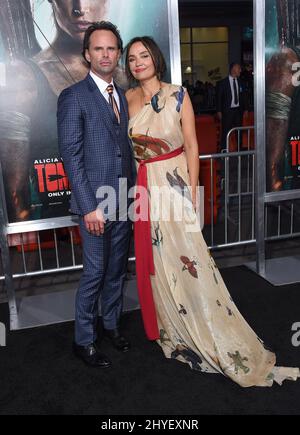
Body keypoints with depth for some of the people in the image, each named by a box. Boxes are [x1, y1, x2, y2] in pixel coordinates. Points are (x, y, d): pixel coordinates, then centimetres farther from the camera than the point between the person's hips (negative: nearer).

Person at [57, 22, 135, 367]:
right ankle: (83, 341, 20)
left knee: (117, 270, 15)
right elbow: (71, 156, -13)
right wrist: (90, 206, -16)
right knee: (94, 273, 2)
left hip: (124, 200, 6)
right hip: (96, 202, -6)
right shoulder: (73, 97, -8)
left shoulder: (121, 95, 13)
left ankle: (111, 324, 34)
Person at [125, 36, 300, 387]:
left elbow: (192, 145, -5)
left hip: (173, 183, -4)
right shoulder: (126, 99, 5)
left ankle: (222, 343, 6)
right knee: (154, 260, 10)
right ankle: (171, 328, 31)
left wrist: (192, 192, -10)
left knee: (186, 258, -6)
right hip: (142, 187, 4)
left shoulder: (177, 95, -4)